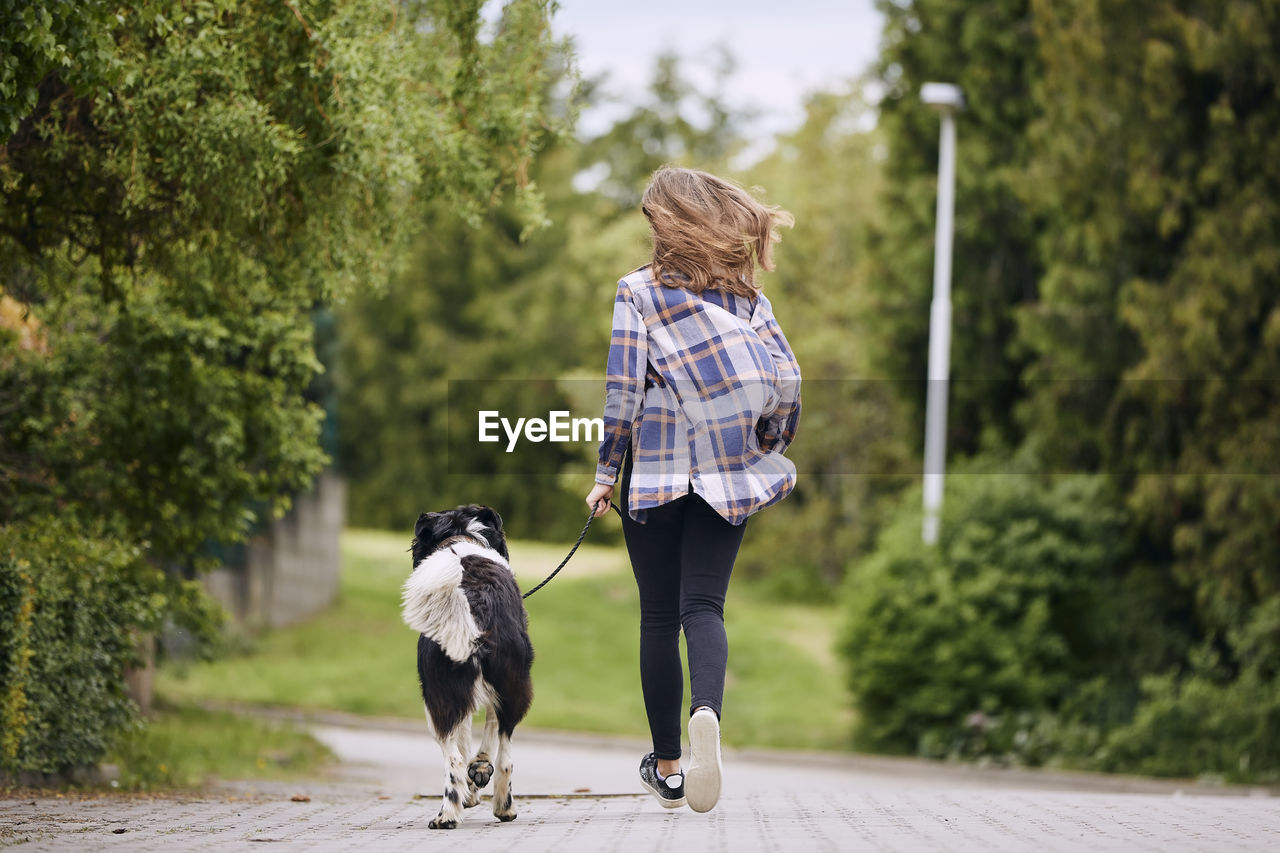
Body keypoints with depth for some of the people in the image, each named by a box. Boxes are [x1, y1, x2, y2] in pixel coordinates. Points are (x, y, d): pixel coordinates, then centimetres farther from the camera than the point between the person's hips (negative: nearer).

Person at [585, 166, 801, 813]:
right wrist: (773, 449, 17)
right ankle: (707, 711, -33)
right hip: (727, 471, 2)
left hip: (655, 470, -2)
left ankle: (667, 766, 14)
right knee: (703, 606, -1)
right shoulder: (744, 292, 6)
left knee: (659, 616, 8)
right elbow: (785, 376, 1)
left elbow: (623, 391, -8)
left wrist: (605, 475, -1)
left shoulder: (639, 290, -4)